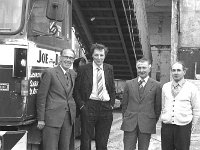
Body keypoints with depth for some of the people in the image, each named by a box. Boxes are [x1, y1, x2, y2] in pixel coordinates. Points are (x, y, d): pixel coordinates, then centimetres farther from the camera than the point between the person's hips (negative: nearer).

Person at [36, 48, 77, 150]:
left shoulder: (73, 74, 12)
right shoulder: (50, 73, -6)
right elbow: (41, 96, -7)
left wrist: (73, 114, 10)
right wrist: (41, 119, -10)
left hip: (68, 117, 6)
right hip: (53, 116, -6)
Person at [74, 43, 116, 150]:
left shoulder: (109, 69, 10)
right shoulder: (83, 69, 0)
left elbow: (113, 89, 16)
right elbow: (76, 89, 2)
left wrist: (111, 104, 5)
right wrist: (81, 105, -7)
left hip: (106, 109, 3)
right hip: (88, 107, -3)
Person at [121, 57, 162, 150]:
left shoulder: (156, 85, 2)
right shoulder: (129, 84, 8)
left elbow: (158, 106, 6)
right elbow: (124, 104, 13)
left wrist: (154, 121, 6)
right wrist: (125, 118, 9)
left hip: (146, 124, -1)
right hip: (129, 124, 1)